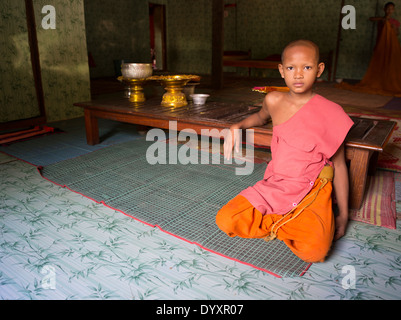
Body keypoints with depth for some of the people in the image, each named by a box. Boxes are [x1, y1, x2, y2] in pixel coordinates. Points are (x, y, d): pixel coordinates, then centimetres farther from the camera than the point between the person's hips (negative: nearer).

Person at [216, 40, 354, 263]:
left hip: (312, 193, -3)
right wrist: (237, 127, 8)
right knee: (225, 221, -11)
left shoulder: (331, 113, -8)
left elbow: (339, 165, 1)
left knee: (314, 251, -27)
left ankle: (273, 223, 3)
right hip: (274, 187, 3)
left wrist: (343, 215, 4)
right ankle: (290, 225, 4)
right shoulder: (274, 101, 1)